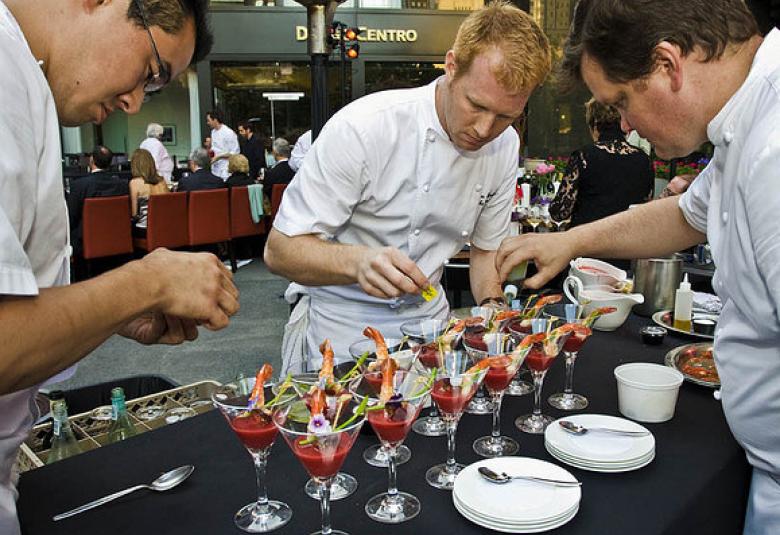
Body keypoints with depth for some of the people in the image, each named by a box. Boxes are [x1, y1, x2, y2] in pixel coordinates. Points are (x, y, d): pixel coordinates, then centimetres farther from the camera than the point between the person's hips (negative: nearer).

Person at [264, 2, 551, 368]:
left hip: (428, 318, 2)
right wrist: (357, 262, -45)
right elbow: (279, 250, -27)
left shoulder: (505, 146, -12)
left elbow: (486, 248, 1)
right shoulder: (360, 128, -29)